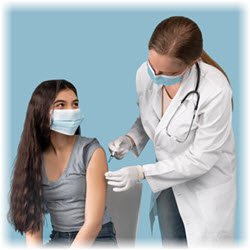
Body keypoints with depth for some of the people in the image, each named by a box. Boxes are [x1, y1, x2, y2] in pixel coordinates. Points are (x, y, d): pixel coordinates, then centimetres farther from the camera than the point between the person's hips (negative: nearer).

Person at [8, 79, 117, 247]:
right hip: (57, 240, 4)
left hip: (96, 240, -3)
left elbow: (94, 222, -14)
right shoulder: (33, 157, 2)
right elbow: (32, 217, 0)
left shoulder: (92, 152, -10)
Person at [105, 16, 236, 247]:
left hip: (206, 181, -5)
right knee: (172, 243, 19)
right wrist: (131, 139, -16)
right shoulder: (145, 73, -16)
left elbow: (200, 159, -25)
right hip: (168, 176, 5)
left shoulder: (215, 92, -33)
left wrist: (141, 173, -26)